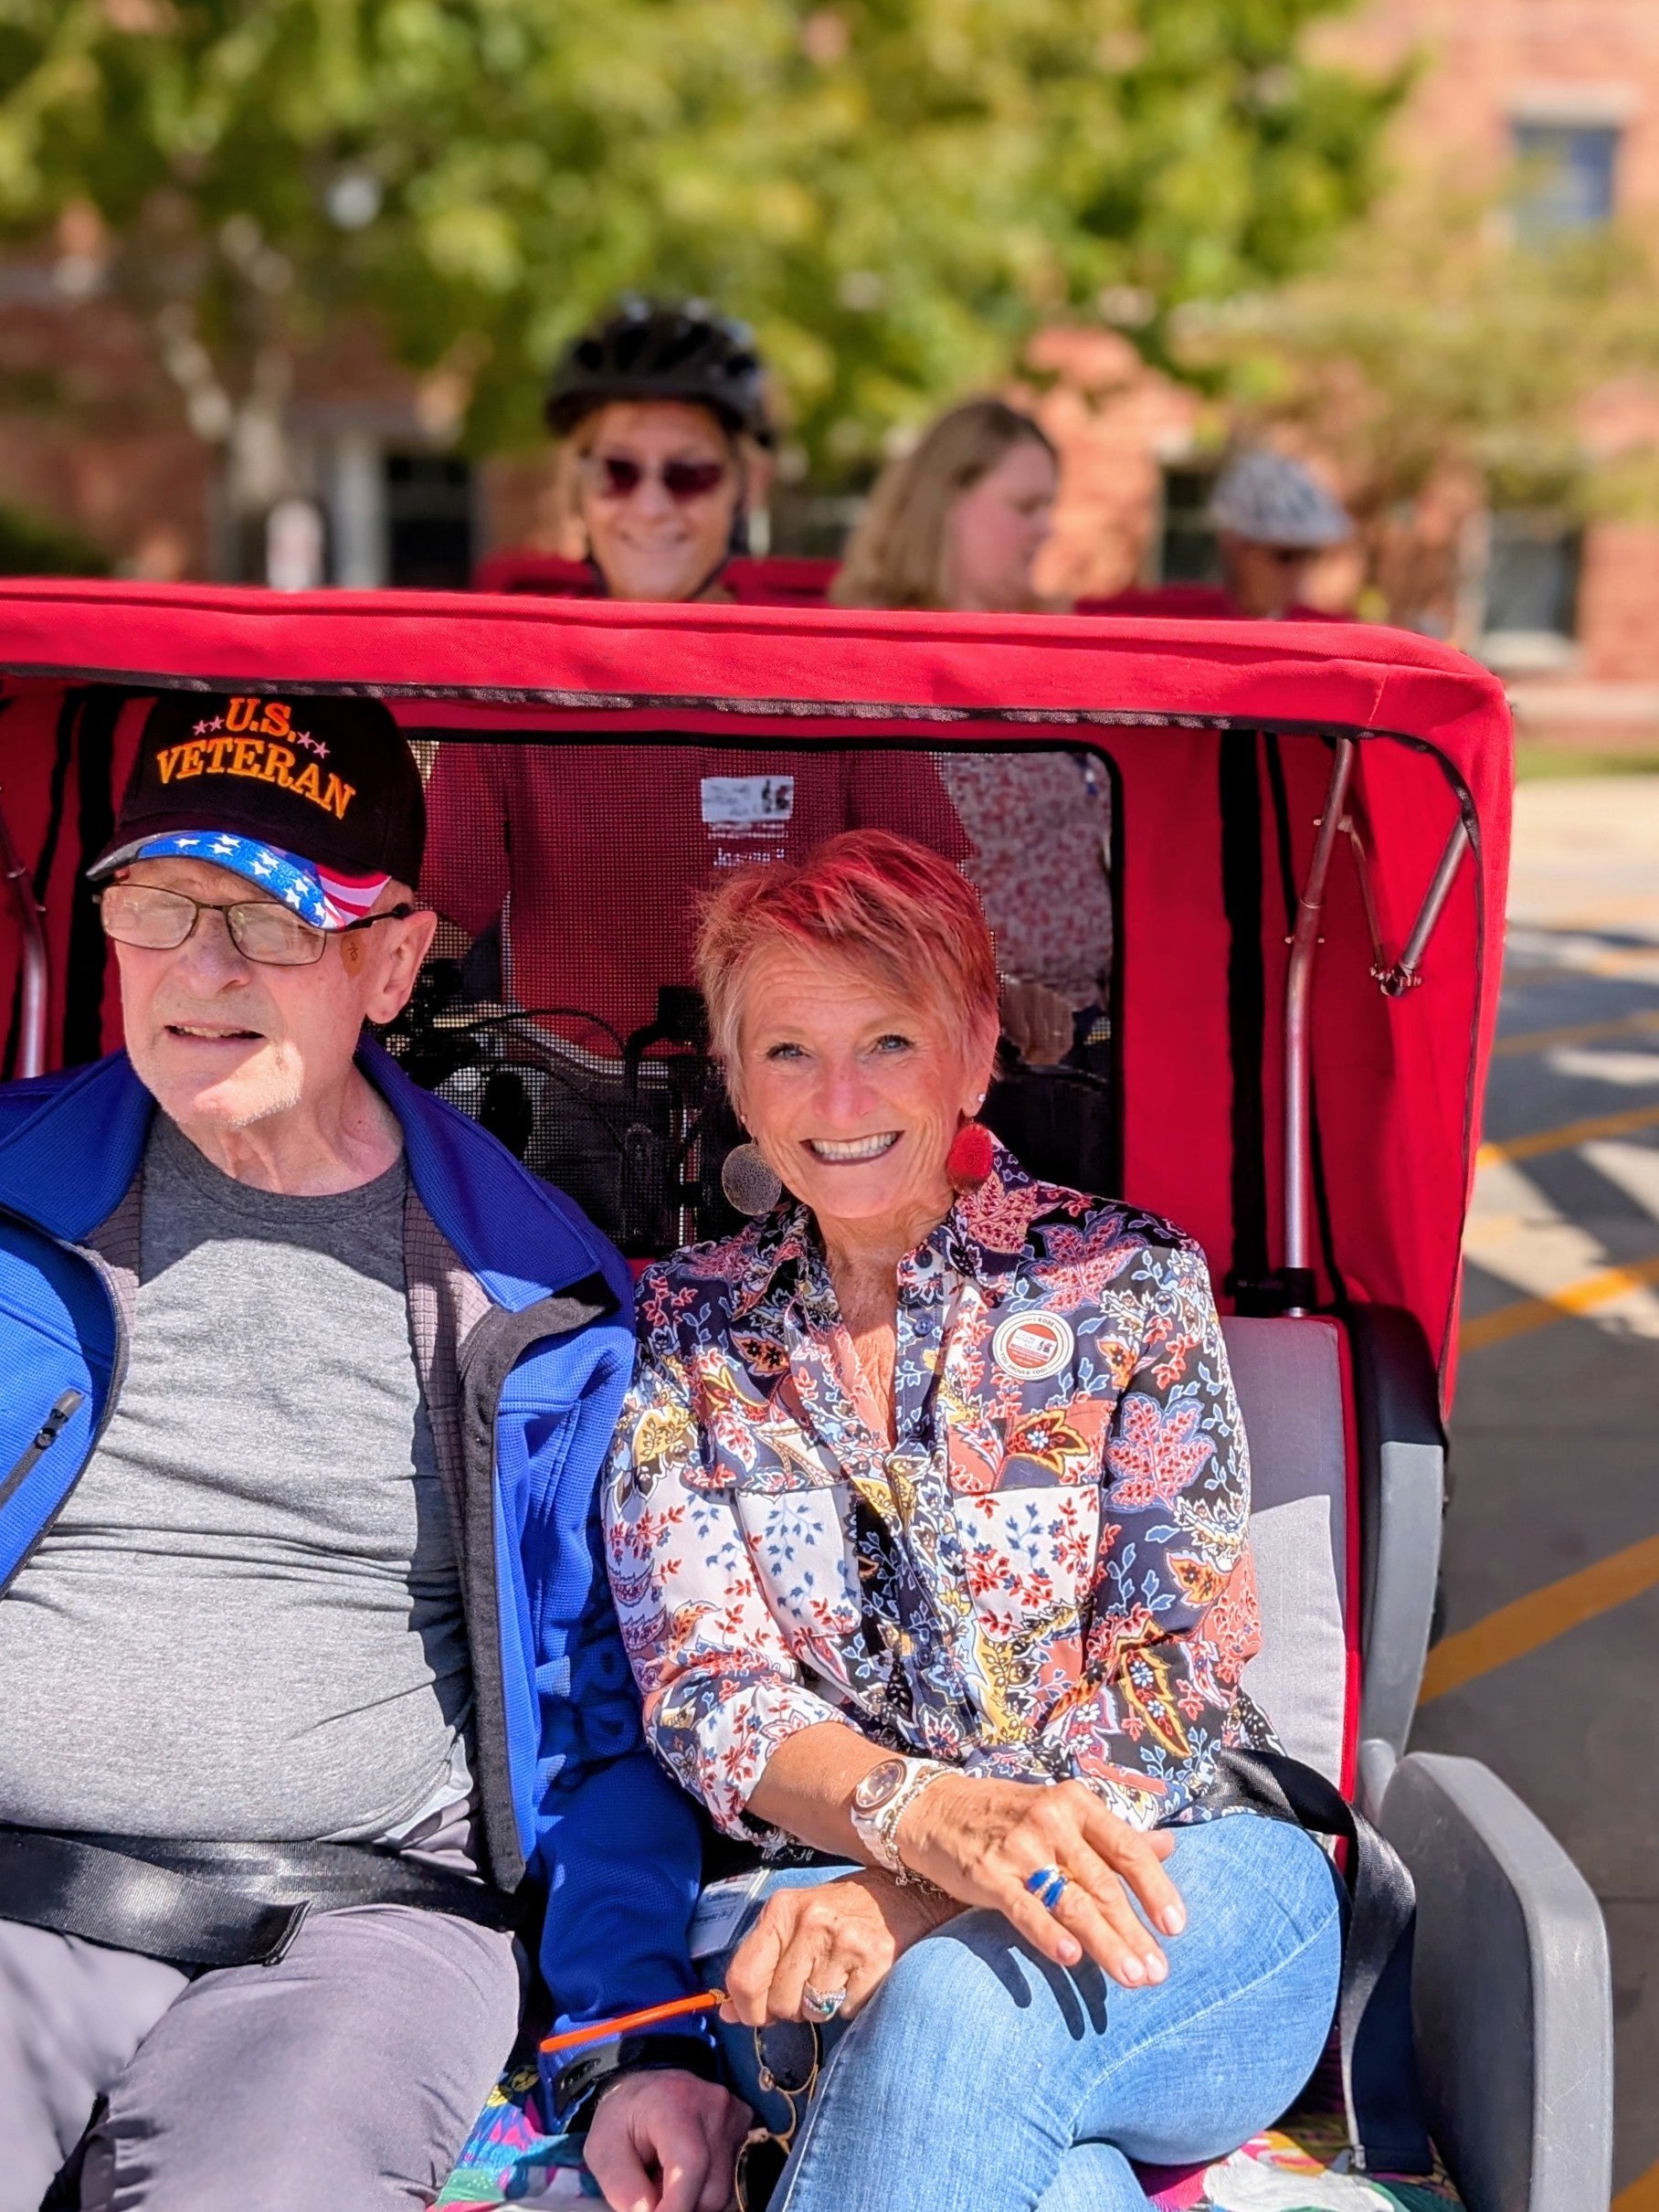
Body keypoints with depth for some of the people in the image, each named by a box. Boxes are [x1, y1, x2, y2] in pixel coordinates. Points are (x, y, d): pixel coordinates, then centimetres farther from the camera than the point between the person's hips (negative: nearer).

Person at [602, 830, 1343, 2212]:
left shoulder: (1131, 1286, 0)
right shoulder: (690, 1335, 6)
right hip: (824, 1904, 1)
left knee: (958, 2005, -36)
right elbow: (704, 1687, -2)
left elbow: (1168, 1684, -5)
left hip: (1177, 1883, 0)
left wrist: (912, 1904, -21)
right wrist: (930, 1815, -25)